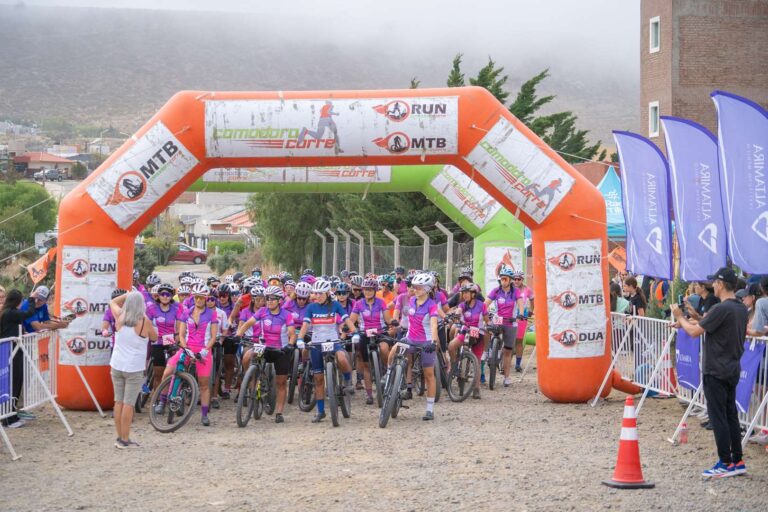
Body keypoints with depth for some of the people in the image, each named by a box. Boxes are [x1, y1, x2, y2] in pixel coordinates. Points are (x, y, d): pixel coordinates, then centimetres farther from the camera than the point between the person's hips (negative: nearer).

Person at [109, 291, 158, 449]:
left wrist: (129, 295, 16)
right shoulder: (144, 321, -11)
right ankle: (125, 440, 1)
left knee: (118, 402, 10)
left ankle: (119, 438, 16)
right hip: (134, 368, -4)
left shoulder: (120, 317, 0)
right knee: (128, 404, -2)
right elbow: (154, 337, 6)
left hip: (116, 366, 4)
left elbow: (113, 302, 20)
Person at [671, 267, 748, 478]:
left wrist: (680, 317, 0)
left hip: (715, 372, -9)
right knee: (731, 415, 13)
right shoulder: (742, 309, 8)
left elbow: (694, 331, -17)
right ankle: (738, 461, 17)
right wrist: (686, 321, 19)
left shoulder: (721, 309, -21)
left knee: (718, 417, -2)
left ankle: (726, 463, 1)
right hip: (732, 370, 9)